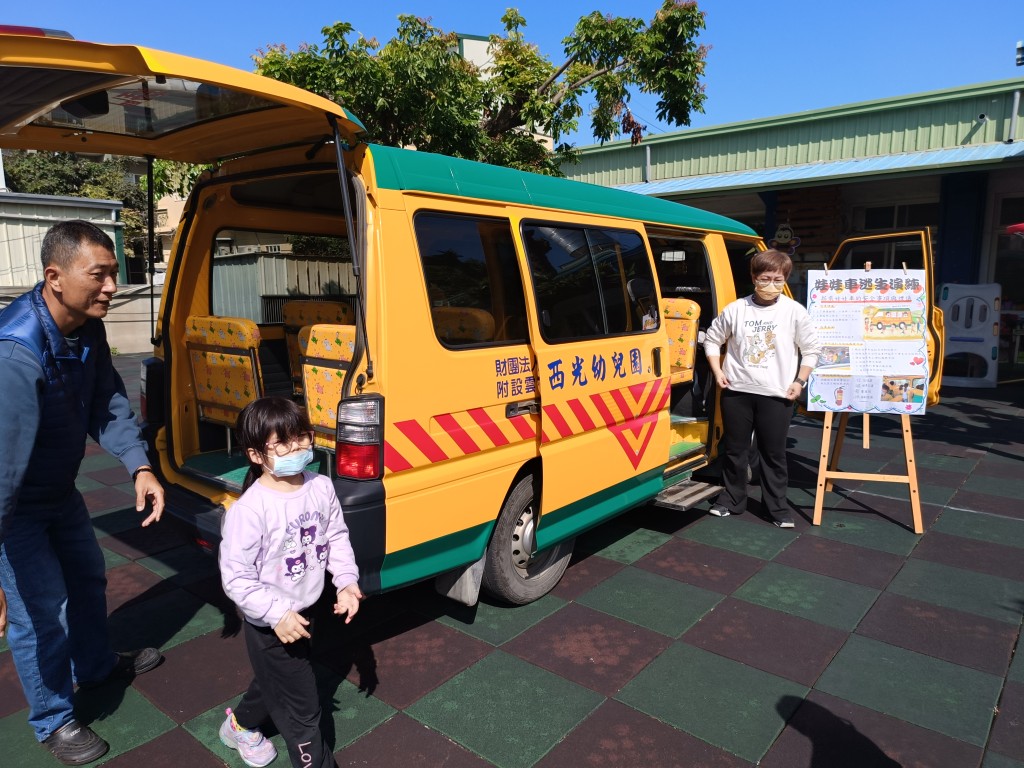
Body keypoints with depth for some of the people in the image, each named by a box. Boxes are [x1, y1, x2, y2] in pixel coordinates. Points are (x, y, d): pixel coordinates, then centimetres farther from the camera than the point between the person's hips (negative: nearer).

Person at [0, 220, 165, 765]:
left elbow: (107, 404, -4)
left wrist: (139, 466, -16)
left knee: (88, 576, 24)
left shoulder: (88, 330, -11)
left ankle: (95, 665, 50)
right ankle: (53, 722, 27)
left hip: (60, 490, 9)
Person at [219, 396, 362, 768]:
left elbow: (337, 537, 2)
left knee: (274, 682, 32)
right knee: (301, 707, 6)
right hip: (270, 624, -7)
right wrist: (277, 613, -28)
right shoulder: (249, 509, -28)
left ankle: (241, 725, 61)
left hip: (305, 611, 7)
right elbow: (236, 576, -24)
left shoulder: (321, 487, -10)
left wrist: (346, 581, -7)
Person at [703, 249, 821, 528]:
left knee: (773, 453, 6)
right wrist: (717, 371, 1)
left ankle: (778, 506, 20)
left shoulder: (794, 311, -3)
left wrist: (799, 382, -1)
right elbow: (712, 339, 10)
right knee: (734, 449, 11)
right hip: (737, 390, 1)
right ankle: (731, 499, 26)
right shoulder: (736, 309, -1)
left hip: (776, 394, -1)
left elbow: (812, 349, 5)